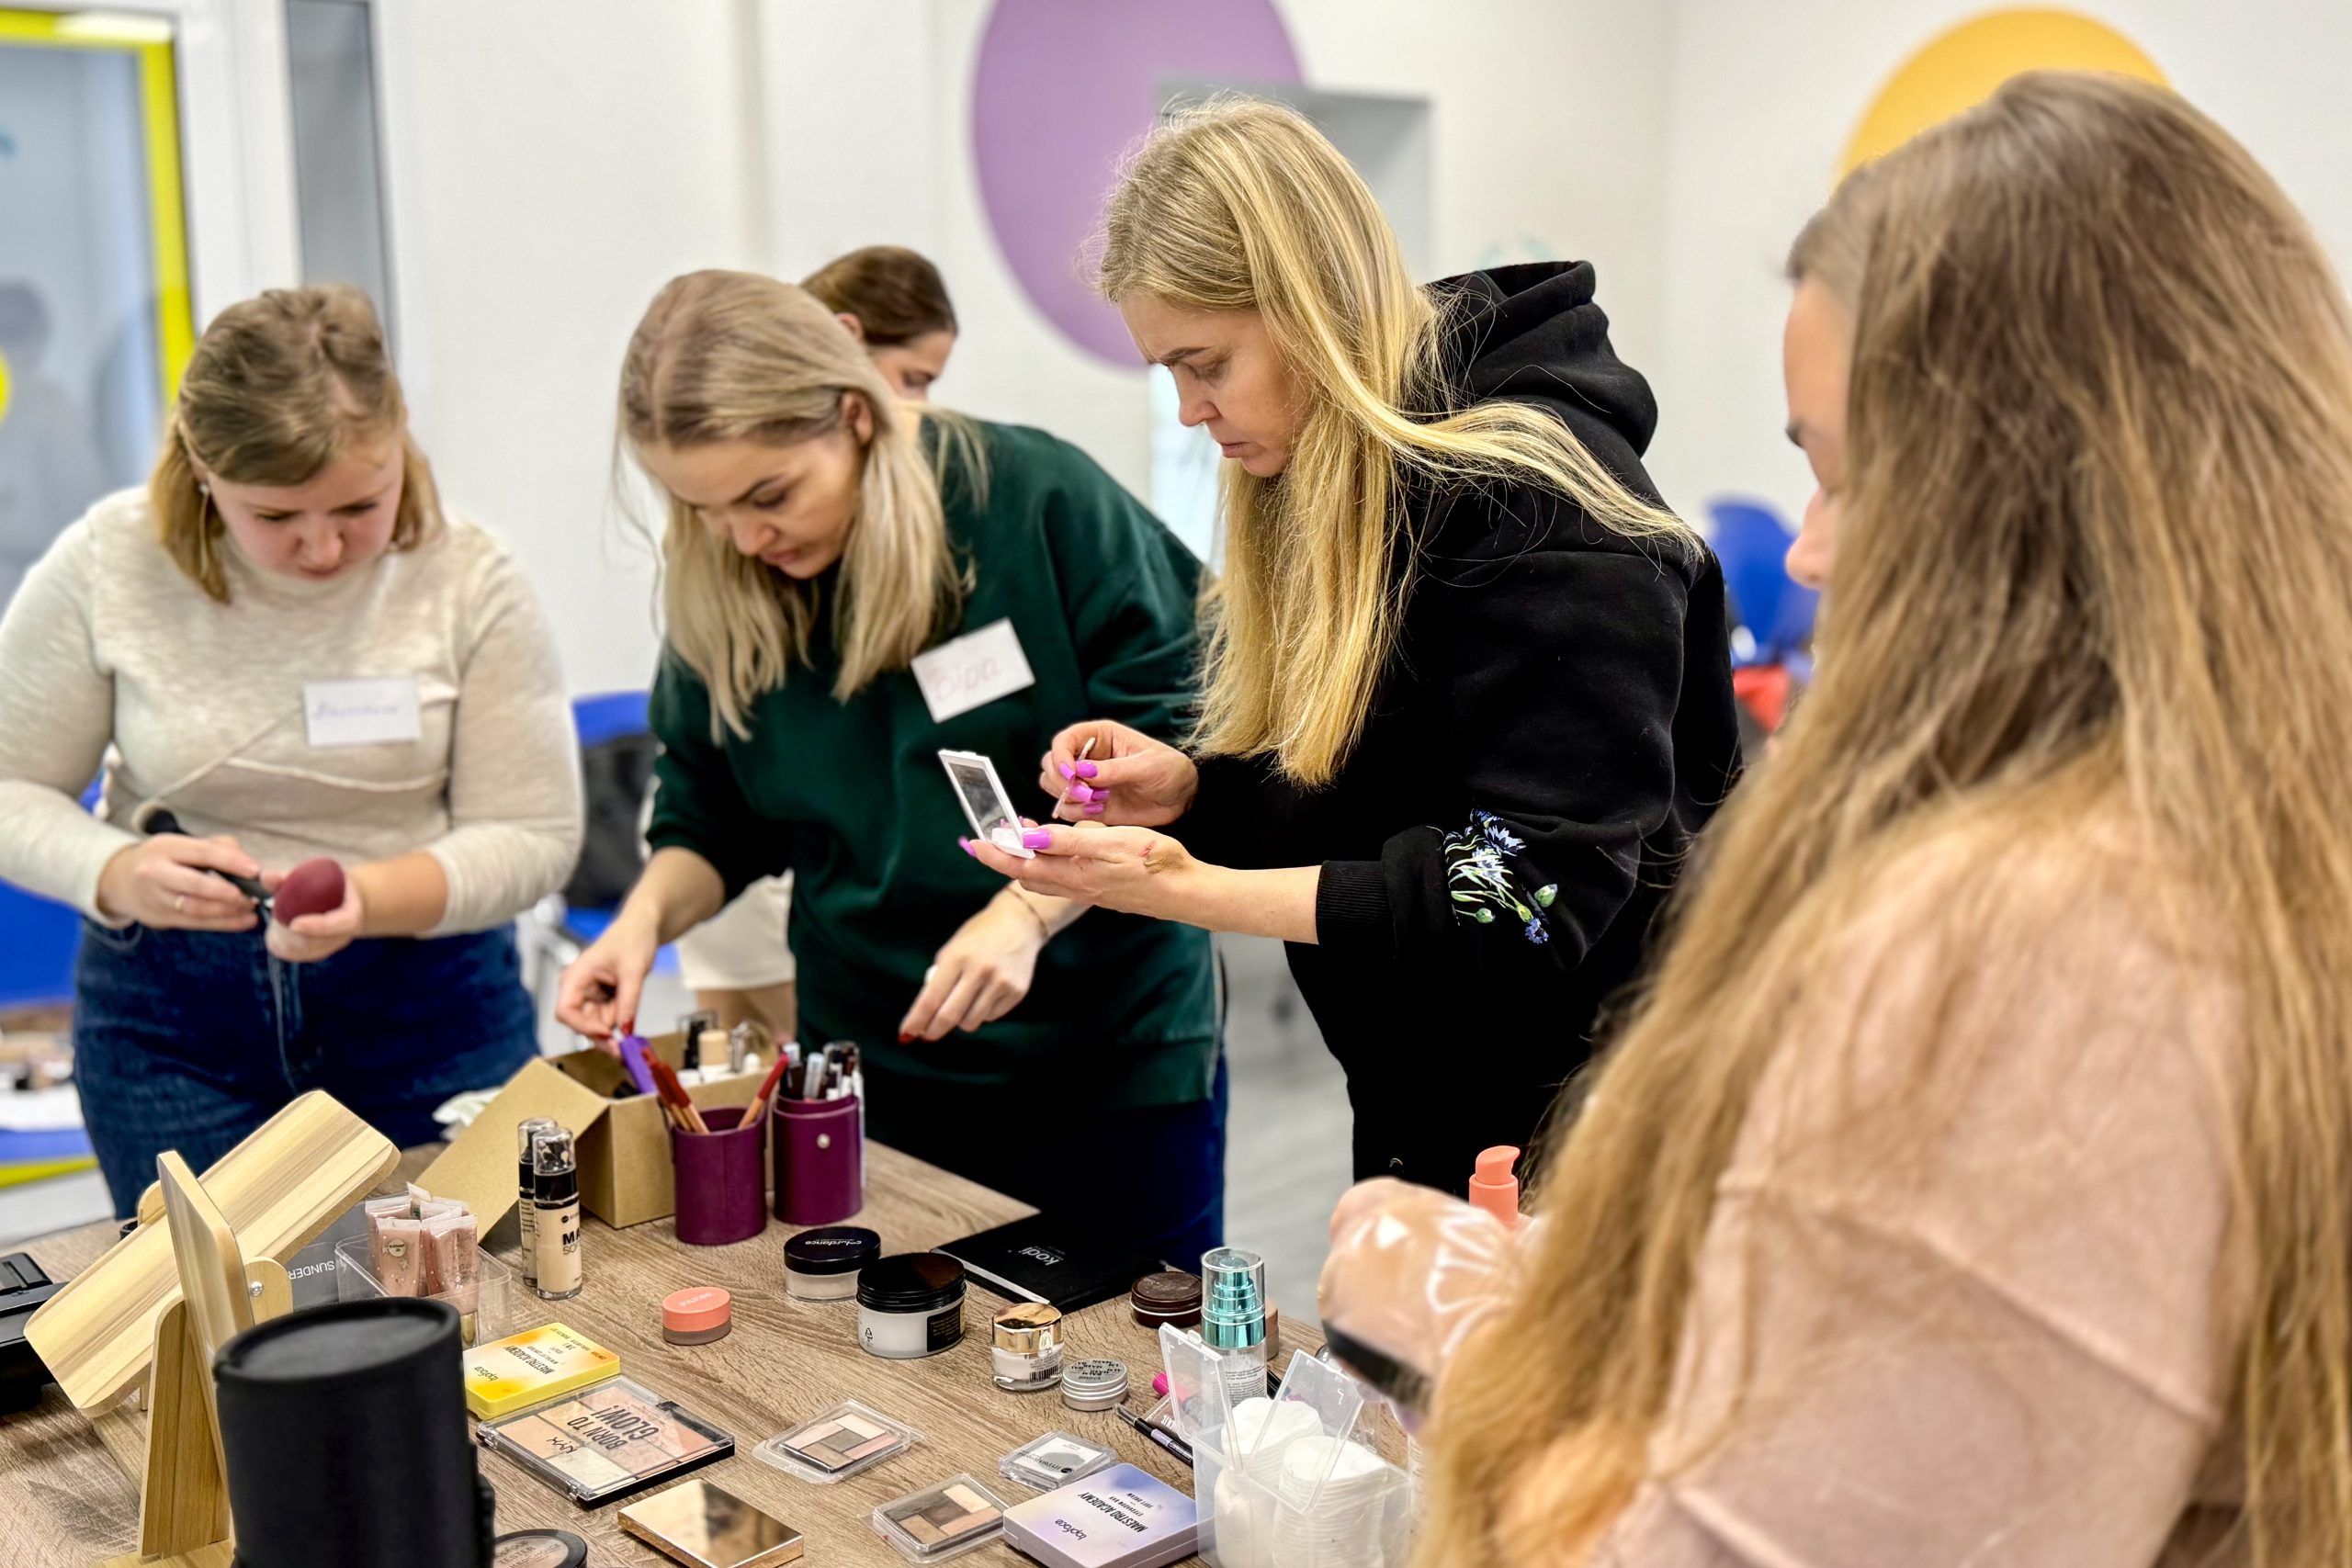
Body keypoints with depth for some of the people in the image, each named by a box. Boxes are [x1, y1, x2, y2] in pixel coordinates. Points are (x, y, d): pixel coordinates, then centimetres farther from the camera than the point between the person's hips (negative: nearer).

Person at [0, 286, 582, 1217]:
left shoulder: (469, 578, -11)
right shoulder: (105, 567, -9)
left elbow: (531, 835, -8)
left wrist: (372, 898, -26)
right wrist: (121, 875, -22)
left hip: (429, 1001, 0)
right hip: (169, 1019, 1)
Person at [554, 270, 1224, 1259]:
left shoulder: (1041, 501, -14)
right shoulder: (717, 598, -2)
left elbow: (1177, 753, -12)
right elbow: (714, 819, 12)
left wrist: (1029, 909, -24)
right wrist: (649, 912, -8)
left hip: (1110, 1062, -3)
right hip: (875, 1087, 3)